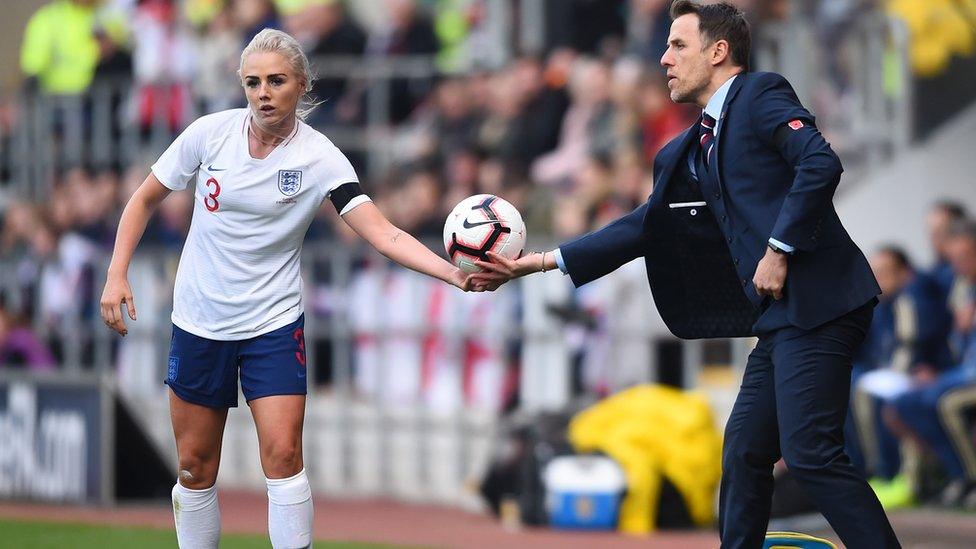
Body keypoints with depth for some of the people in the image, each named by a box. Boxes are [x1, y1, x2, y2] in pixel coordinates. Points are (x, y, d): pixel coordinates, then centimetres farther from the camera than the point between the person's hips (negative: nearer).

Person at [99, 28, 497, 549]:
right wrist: (117, 274, -2)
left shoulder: (319, 157, -12)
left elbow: (384, 235, -21)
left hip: (274, 325, -2)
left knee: (283, 458, -13)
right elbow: (145, 199, 7)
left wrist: (455, 273, -35)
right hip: (198, 323, 2)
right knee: (196, 467, 6)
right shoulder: (209, 133, -7)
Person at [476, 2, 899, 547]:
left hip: (815, 298, -10)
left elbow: (820, 164, -18)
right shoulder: (693, 151, 21)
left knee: (811, 452, -16)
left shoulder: (761, 95, -4)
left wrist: (779, 251, -17)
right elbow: (643, 228, 22)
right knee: (745, 453, 12)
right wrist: (536, 263, 20)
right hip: (782, 315, 10)